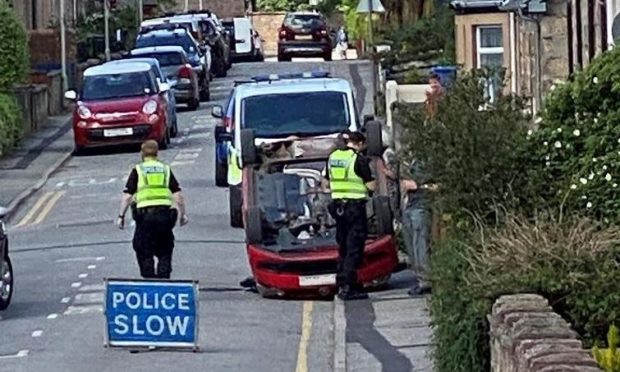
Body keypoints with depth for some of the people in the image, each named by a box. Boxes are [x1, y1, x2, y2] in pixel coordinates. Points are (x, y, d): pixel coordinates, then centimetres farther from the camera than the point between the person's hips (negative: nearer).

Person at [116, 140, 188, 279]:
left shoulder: (137, 170, 9)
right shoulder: (166, 169, 15)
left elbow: (127, 195, 2)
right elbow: (178, 194, 8)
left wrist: (121, 216, 8)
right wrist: (182, 214, 15)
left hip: (145, 212, -2)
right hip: (166, 211, 2)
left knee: (144, 251, 9)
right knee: (165, 251, 14)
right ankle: (164, 278, 6)